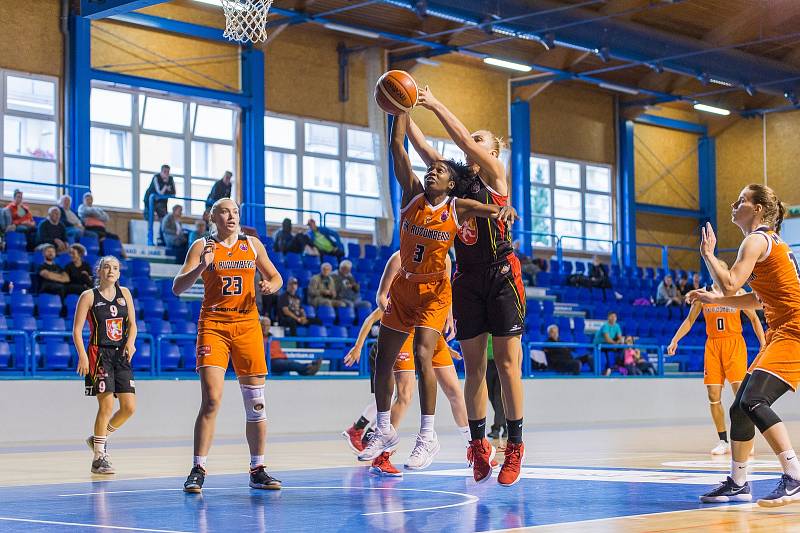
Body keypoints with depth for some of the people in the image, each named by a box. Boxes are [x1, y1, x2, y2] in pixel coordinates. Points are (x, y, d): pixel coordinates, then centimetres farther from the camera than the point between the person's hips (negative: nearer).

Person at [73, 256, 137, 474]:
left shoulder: (124, 293, 13)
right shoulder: (89, 296, 0)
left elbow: (133, 324, 14)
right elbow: (77, 329, -3)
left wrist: (130, 342, -7)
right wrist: (82, 355, -16)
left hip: (121, 354, 5)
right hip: (99, 354, -5)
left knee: (129, 407, -1)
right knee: (106, 405, -12)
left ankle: (99, 438, 22)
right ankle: (99, 457, 0)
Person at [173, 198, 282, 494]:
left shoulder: (252, 244, 10)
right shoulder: (202, 246, 1)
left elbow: (275, 277, 20)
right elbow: (177, 288, -6)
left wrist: (270, 285, -4)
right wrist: (201, 267, -23)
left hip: (247, 324, 3)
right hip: (213, 324, -3)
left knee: (256, 401, 3)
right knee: (211, 399, -15)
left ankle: (258, 470, 14)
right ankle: (198, 471, -7)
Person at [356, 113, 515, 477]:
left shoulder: (459, 208, -9)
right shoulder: (411, 194, -2)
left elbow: (499, 212, -19)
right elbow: (397, 145, -8)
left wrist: (506, 211, -43)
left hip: (434, 292, -4)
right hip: (403, 287, 4)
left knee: (422, 357, -21)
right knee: (383, 361, 6)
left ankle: (428, 436, -13)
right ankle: (384, 432, 22)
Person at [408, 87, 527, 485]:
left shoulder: (496, 175, -1)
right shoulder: (456, 179, 13)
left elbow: (464, 140, -15)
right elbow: (424, 149, 5)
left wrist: (436, 105, -12)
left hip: (501, 275, -5)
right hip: (467, 278, 5)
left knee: (506, 362, -5)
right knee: (474, 366, 6)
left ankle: (514, 447, -1)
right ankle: (479, 444, 12)